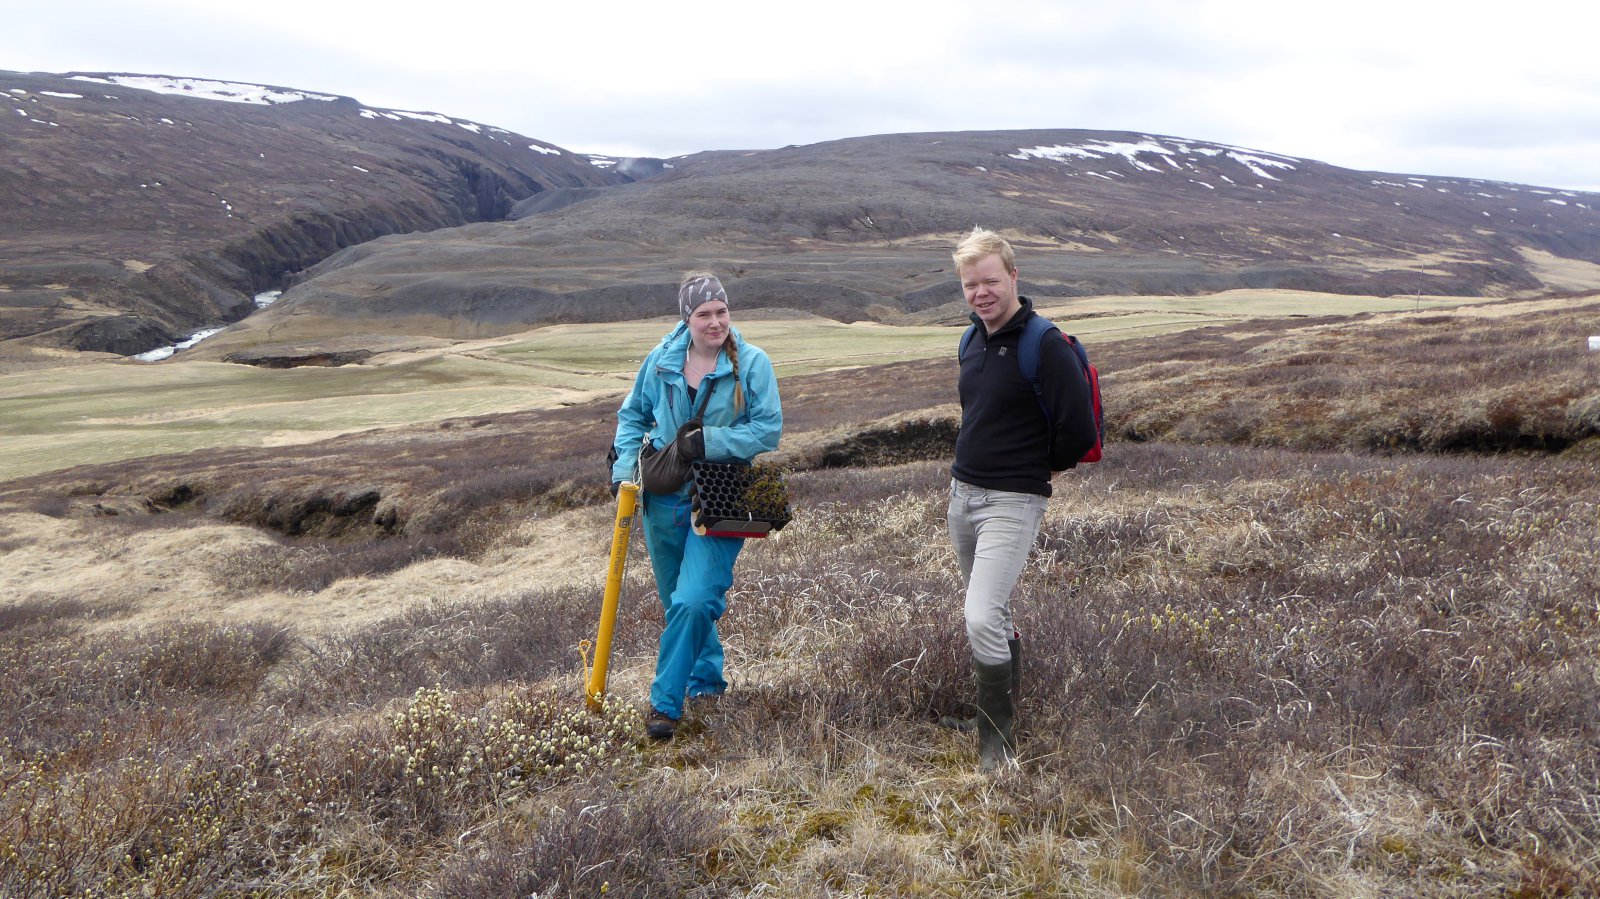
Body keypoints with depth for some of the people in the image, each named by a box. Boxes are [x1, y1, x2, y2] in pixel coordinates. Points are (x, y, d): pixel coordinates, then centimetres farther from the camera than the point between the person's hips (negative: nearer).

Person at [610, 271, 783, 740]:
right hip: (663, 499, 4)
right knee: (678, 601, 17)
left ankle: (665, 701, -2)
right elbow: (633, 415, 13)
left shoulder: (752, 363, -9)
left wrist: (710, 441, -21)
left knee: (694, 602, -16)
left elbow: (769, 429, -12)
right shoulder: (661, 360, 1)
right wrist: (626, 466, -1)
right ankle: (707, 677, 40)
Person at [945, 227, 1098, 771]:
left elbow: (1078, 429, -18)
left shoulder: (1044, 346, -16)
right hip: (962, 494, 8)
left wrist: (1039, 467, -1)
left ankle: (997, 742, -1)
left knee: (983, 619, -16)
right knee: (988, 611, 19)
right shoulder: (974, 341, 10)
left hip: (1011, 501, -8)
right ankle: (1004, 698, 40)